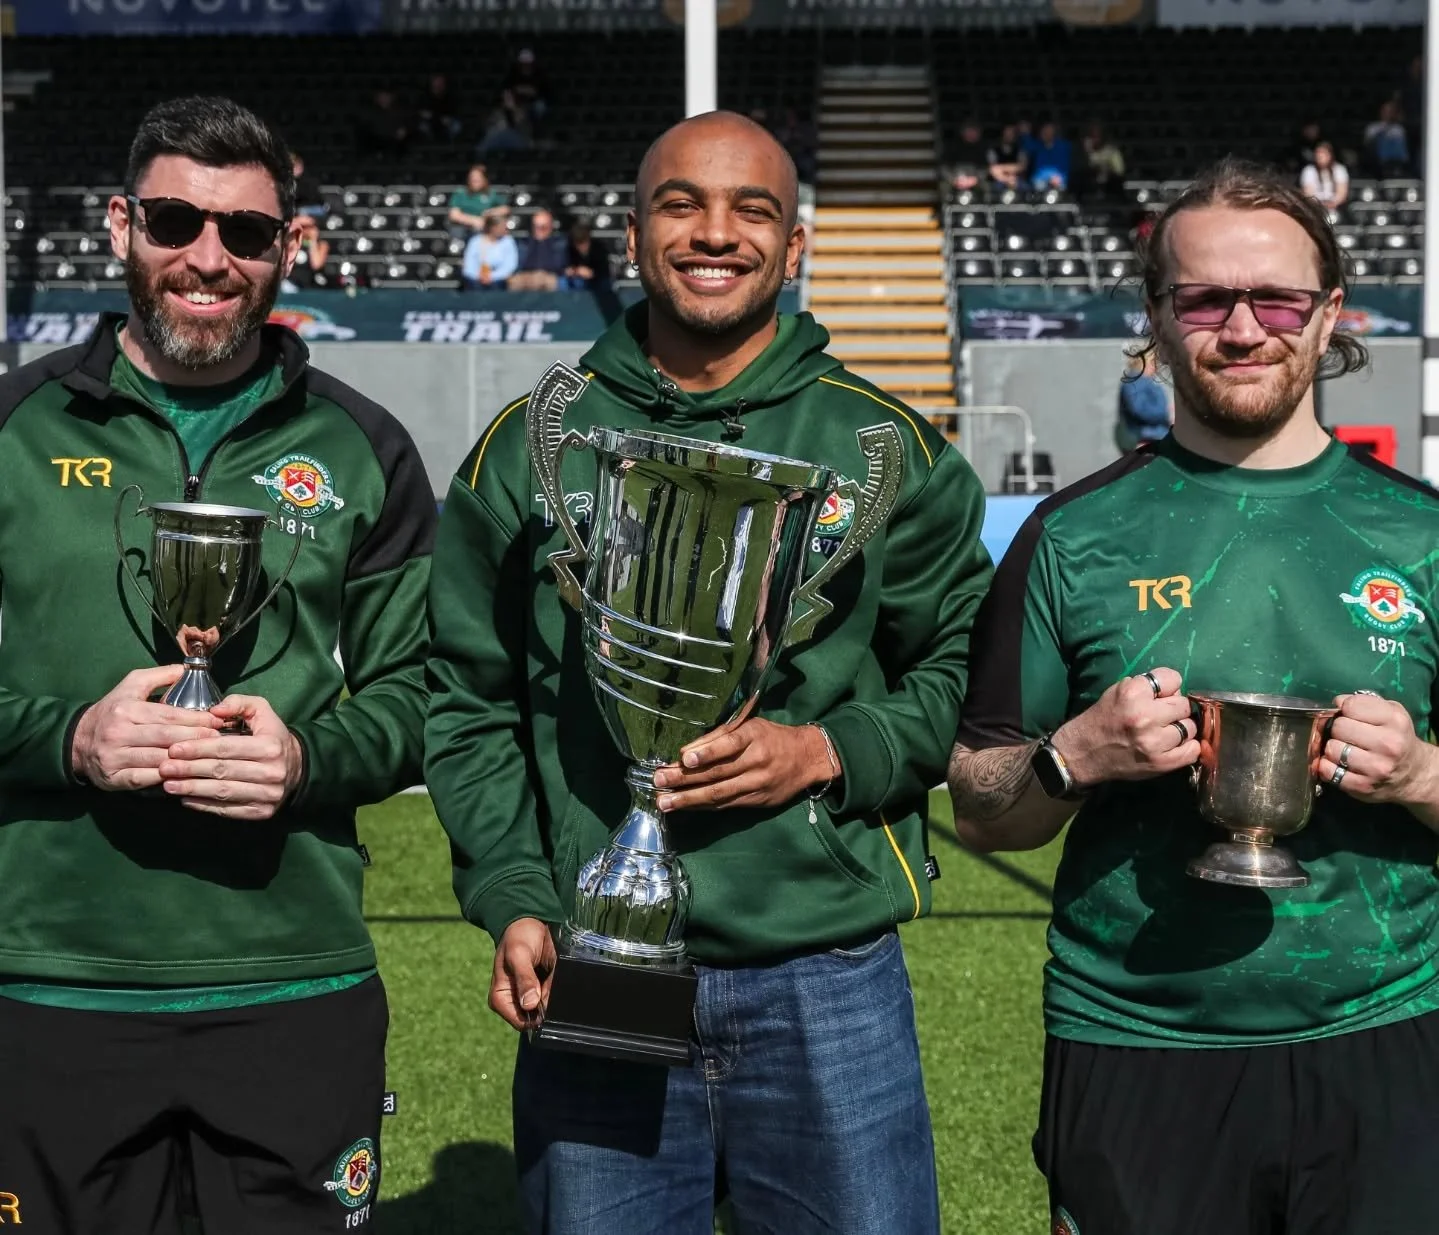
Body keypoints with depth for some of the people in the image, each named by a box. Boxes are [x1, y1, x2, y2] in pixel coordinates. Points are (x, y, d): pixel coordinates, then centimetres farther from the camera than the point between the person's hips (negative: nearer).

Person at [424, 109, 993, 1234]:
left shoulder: (889, 449, 3)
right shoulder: (525, 452, 6)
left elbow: (967, 670, 6)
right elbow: (470, 706, 9)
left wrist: (828, 752, -11)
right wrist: (514, 901, -3)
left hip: (830, 987, 0)